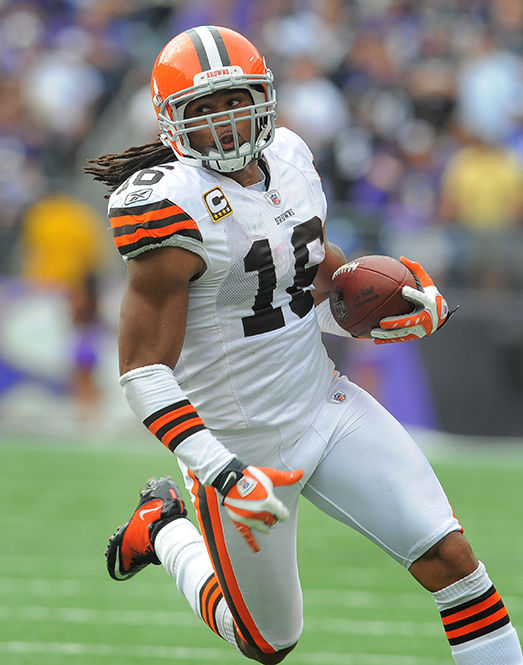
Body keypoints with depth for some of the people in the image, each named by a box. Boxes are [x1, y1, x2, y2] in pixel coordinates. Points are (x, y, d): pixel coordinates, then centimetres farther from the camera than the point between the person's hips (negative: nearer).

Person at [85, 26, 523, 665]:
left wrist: (402, 309, -7)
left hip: (326, 407, 6)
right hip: (243, 445, -6)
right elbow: (143, 372, -22)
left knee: (450, 558, -8)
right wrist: (223, 474, -31)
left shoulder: (288, 159, 2)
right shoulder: (174, 207, -22)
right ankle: (162, 531, 38)